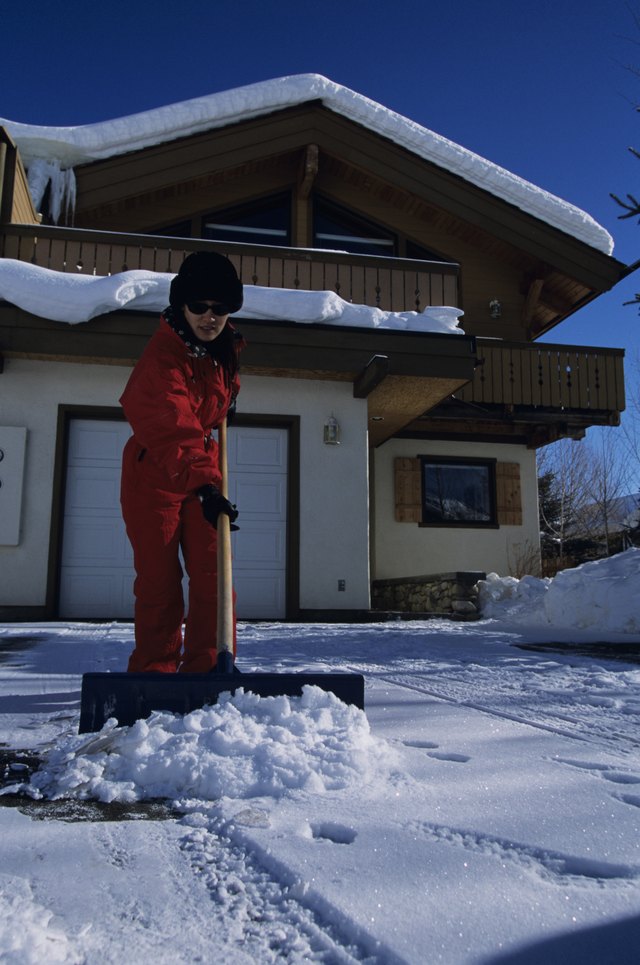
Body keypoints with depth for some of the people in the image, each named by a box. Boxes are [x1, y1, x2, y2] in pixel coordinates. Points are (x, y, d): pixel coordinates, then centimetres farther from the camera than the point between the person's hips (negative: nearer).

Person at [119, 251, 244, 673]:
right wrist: (204, 483, -51)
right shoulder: (162, 356, -26)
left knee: (212, 573, -1)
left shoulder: (224, 346, -1)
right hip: (153, 476, -6)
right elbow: (173, 428, -41)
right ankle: (154, 669, 13)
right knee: (159, 578, -2)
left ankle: (206, 667, 7)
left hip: (203, 472, 6)